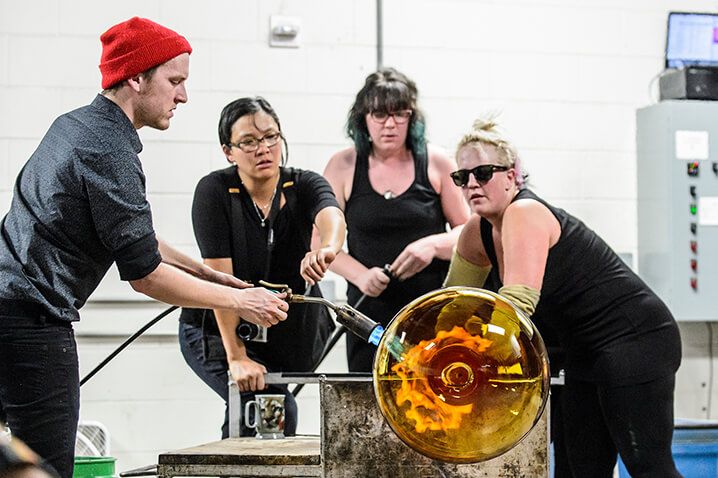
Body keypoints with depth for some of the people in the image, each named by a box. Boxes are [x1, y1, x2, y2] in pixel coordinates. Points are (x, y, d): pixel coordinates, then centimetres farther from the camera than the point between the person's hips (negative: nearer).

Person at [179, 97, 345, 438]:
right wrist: (237, 357, -30)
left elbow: (331, 216, -32)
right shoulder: (214, 191, -16)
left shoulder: (305, 186, -8)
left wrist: (327, 248, -58)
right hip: (216, 332, -4)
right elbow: (220, 277, -23)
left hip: (290, 333, 4)